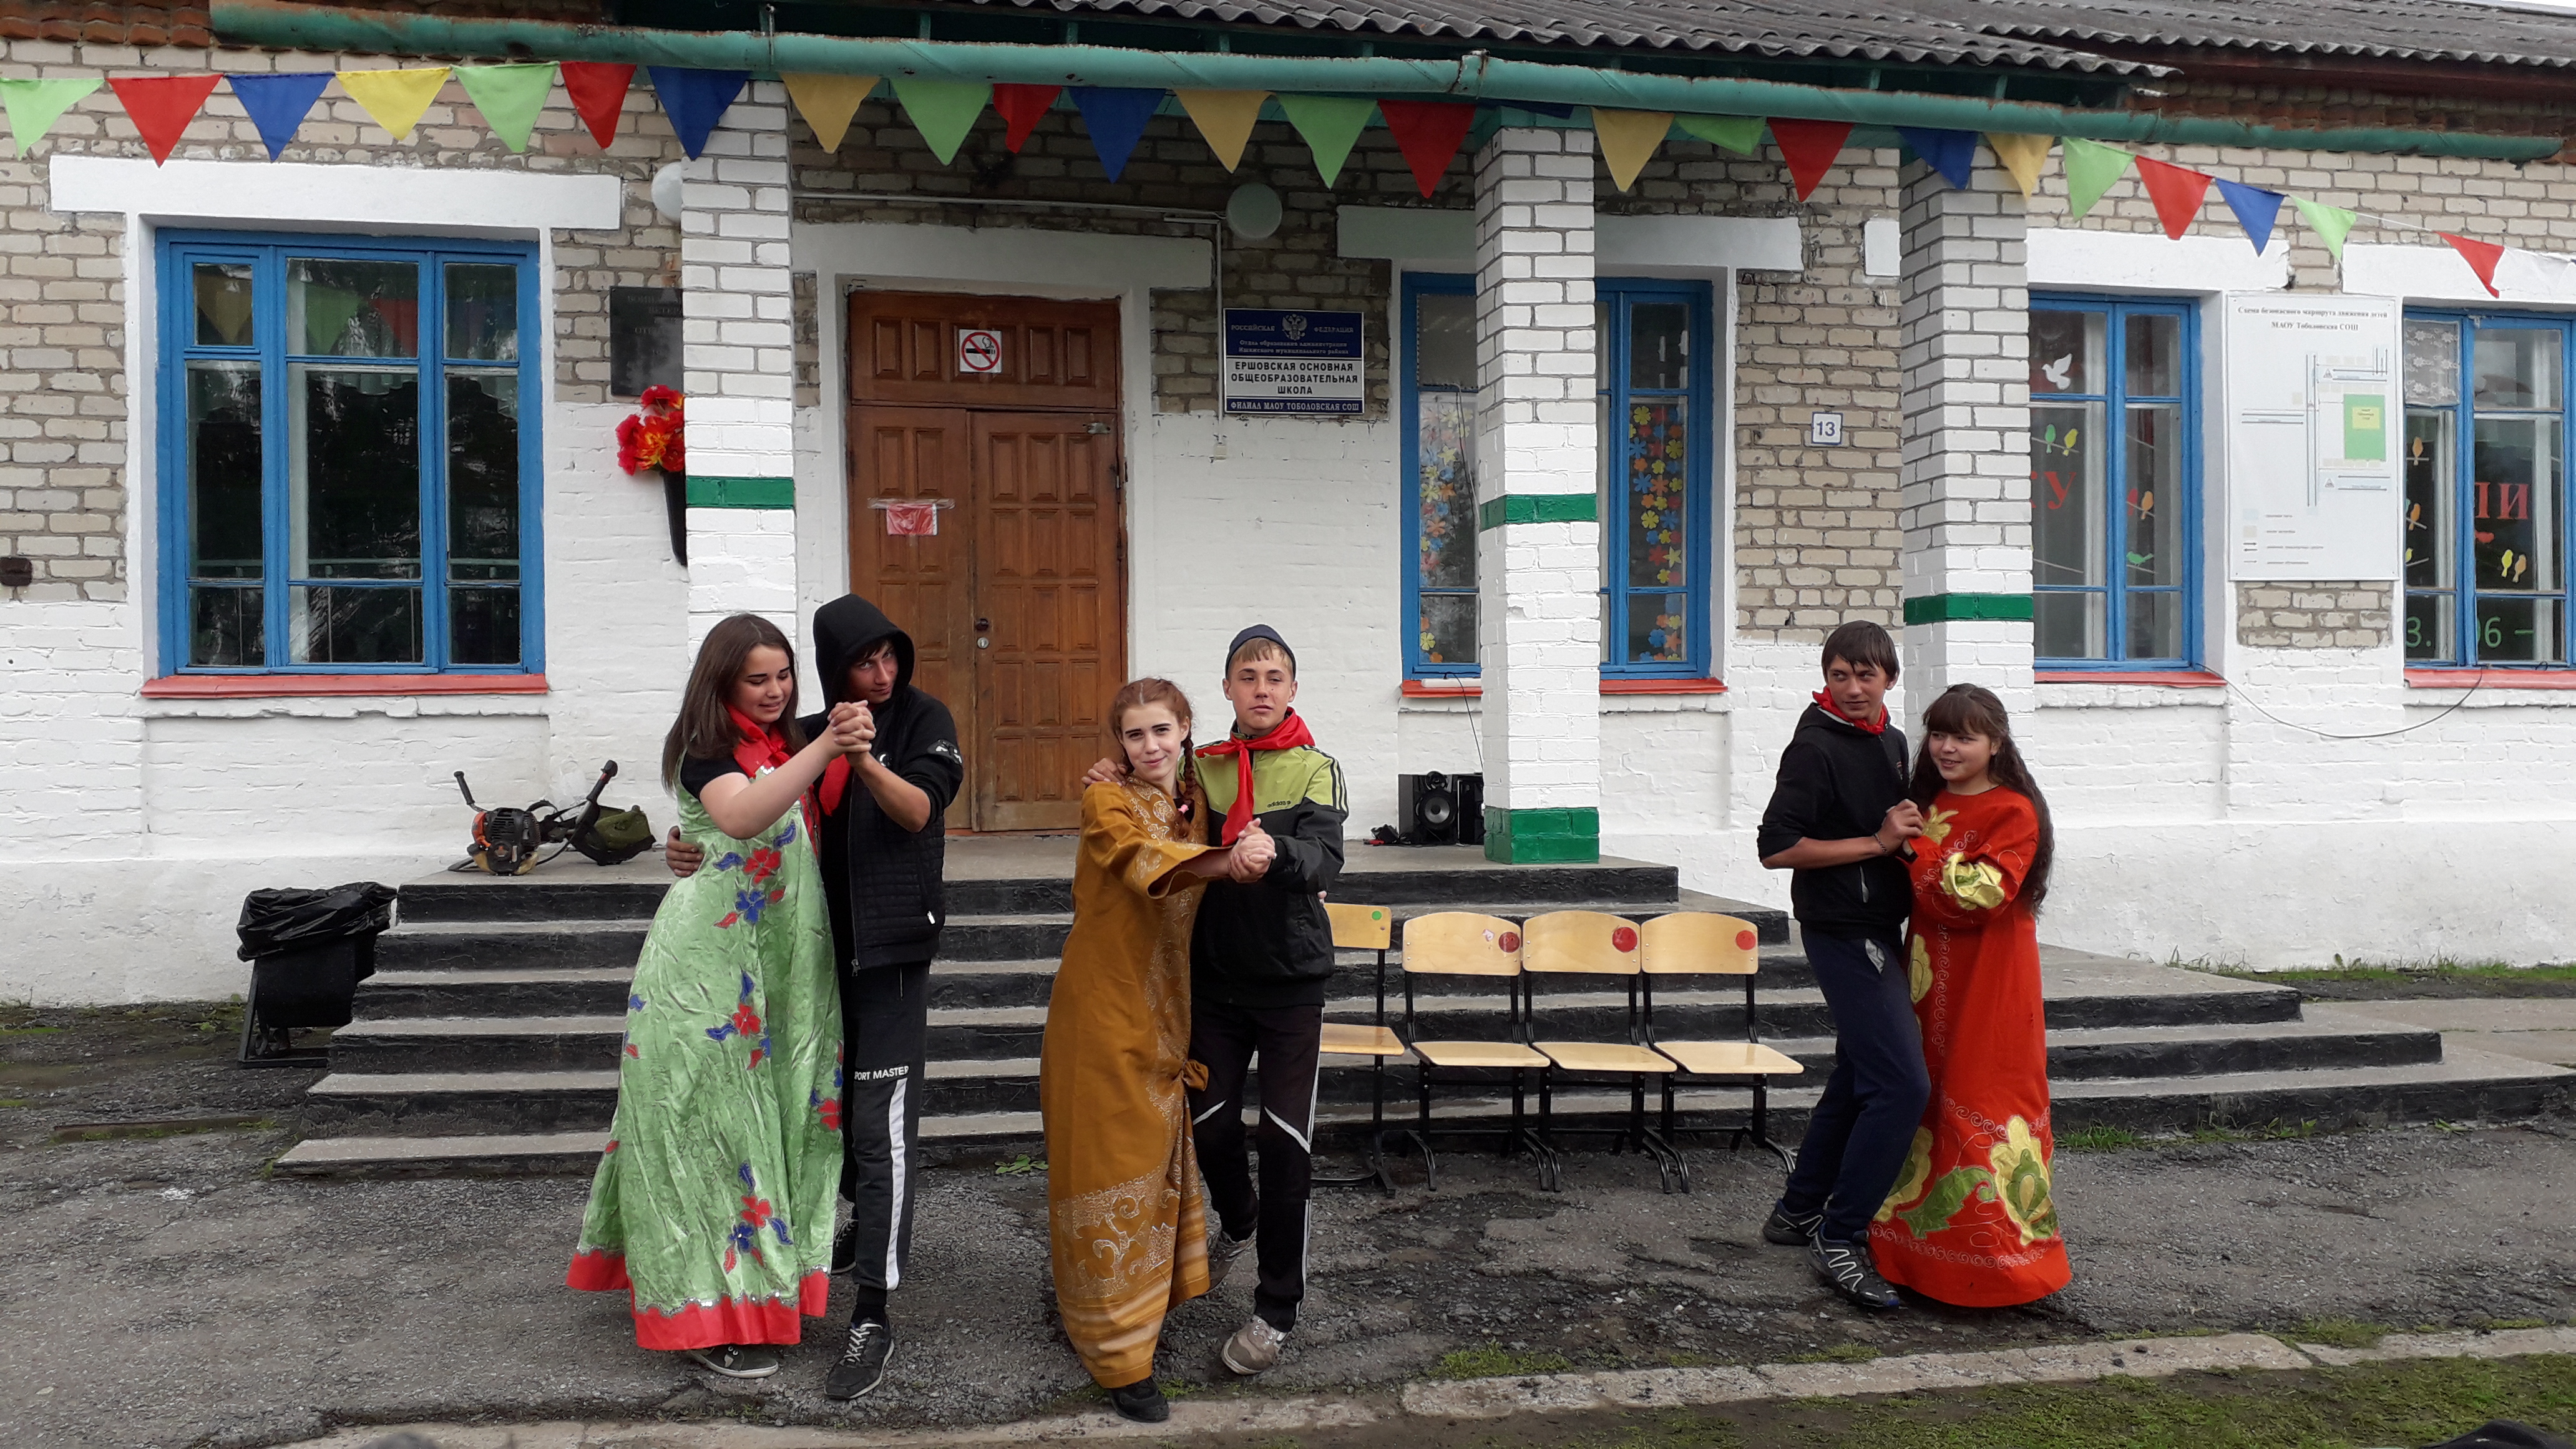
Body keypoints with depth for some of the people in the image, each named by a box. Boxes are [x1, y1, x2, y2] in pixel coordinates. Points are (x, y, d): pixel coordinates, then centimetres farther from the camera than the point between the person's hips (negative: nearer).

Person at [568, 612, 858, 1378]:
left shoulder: (791, 743, 11)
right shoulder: (706, 752, -11)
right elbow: (742, 816, -32)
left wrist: (845, 749, -5)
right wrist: (823, 749, -42)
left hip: (781, 961, 7)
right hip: (709, 961, -7)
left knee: (777, 1109, 13)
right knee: (710, 1120, -2)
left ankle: (765, 1277, 28)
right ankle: (710, 1315, 6)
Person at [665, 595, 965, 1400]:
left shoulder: (922, 718, -5)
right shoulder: (809, 734, 7)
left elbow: (919, 810, -17)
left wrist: (866, 761, -35)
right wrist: (692, 849, -10)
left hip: (891, 949, -5)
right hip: (822, 947, 5)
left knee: (882, 1127, -9)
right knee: (836, 1102, 19)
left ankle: (873, 1318, -7)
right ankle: (867, 1229, 43)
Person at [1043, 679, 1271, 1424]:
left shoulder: (1194, 800, 8)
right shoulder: (1106, 803, -11)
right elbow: (1146, 858, -32)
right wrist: (1224, 859, -49)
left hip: (1164, 1010, 6)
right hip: (1104, 1008, -6)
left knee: (1159, 1155, 16)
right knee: (1112, 1164, -1)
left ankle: (1148, 1300, 35)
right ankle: (1122, 1357, 8)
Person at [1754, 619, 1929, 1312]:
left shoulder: (1892, 741, 13)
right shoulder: (1816, 746, -14)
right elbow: (1776, 848, -20)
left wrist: (1912, 828, 6)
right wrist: (1877, 843, -18)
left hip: (1878, 931, 9)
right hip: (1843, 933, -9)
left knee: (1857, 1079, 17)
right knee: (1902, 1085, -14)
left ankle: (1797, 1212, 30)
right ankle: (1839, 1240, -5)